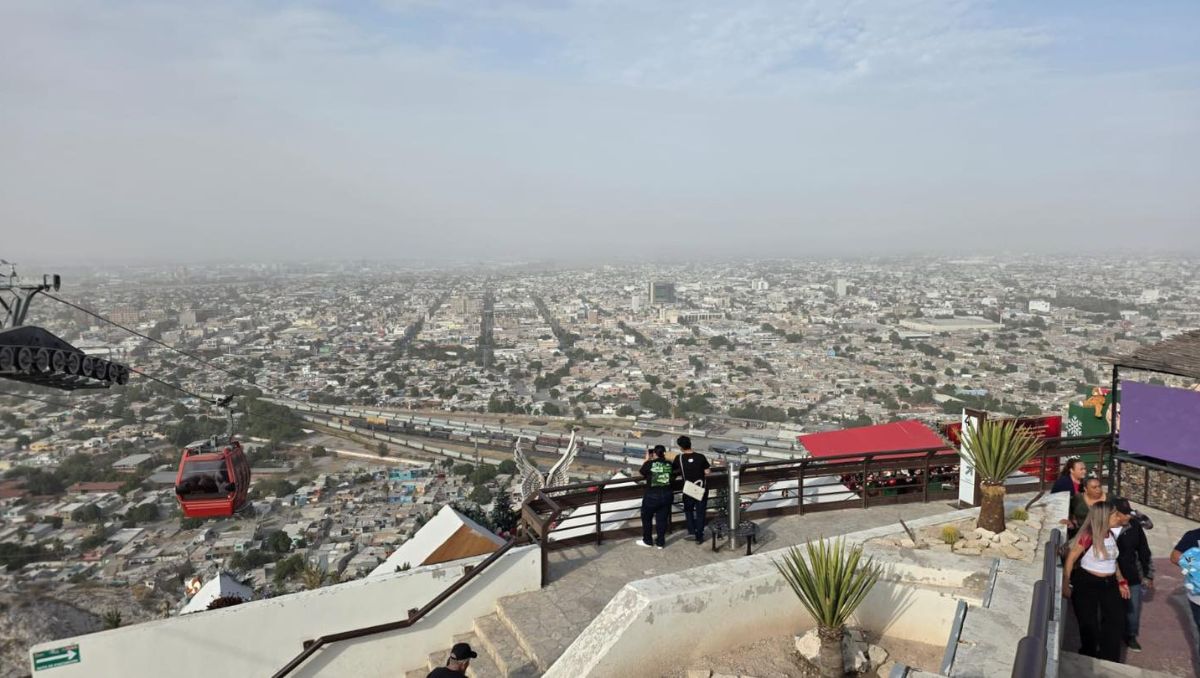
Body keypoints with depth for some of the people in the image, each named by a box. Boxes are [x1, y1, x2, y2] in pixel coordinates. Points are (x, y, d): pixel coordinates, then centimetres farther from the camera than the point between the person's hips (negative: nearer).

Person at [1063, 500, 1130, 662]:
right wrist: (1065, 585, -16)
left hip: (1109, 583, 7)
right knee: (1089, 627, 4)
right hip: (1087, 583, -7)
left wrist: (1121, 581, 15)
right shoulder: (1088, 536, -21)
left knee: (1116, 624, 8)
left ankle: (1109, 662, 24)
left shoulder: (1111, 535, 2)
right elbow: (1070, 559, -16)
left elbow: (1113, 560, 17)